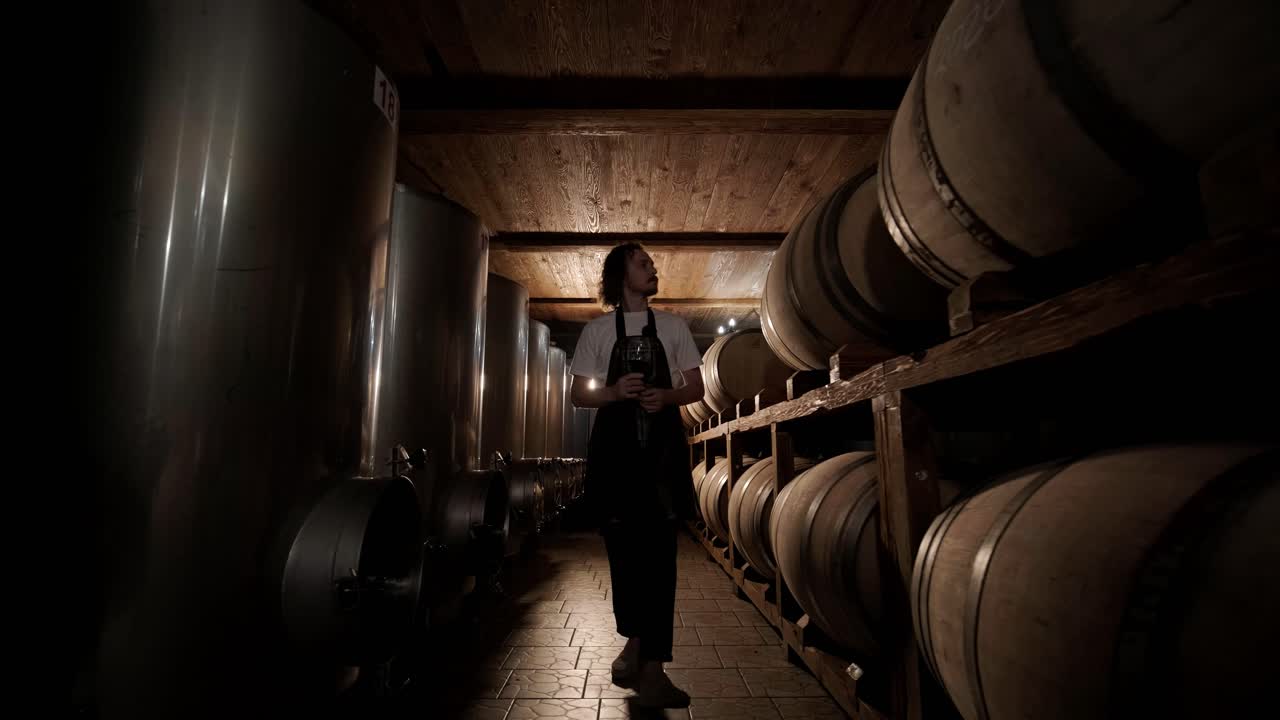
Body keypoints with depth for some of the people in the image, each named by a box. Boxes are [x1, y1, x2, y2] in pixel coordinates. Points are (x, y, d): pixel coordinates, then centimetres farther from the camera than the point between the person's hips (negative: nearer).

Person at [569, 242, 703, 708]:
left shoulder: (673, 327, 10)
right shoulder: (596, 331, 7)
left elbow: (696, 389, 9)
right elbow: (578, 394, 7)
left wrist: (666, 397, -13)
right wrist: (612, 393, -14)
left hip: (661, 447, 0)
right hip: (615, 447, 0)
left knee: (658, 554, -5)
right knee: (623, 549, 8)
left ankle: (652, 669, 1)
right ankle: (634, 643, 29)